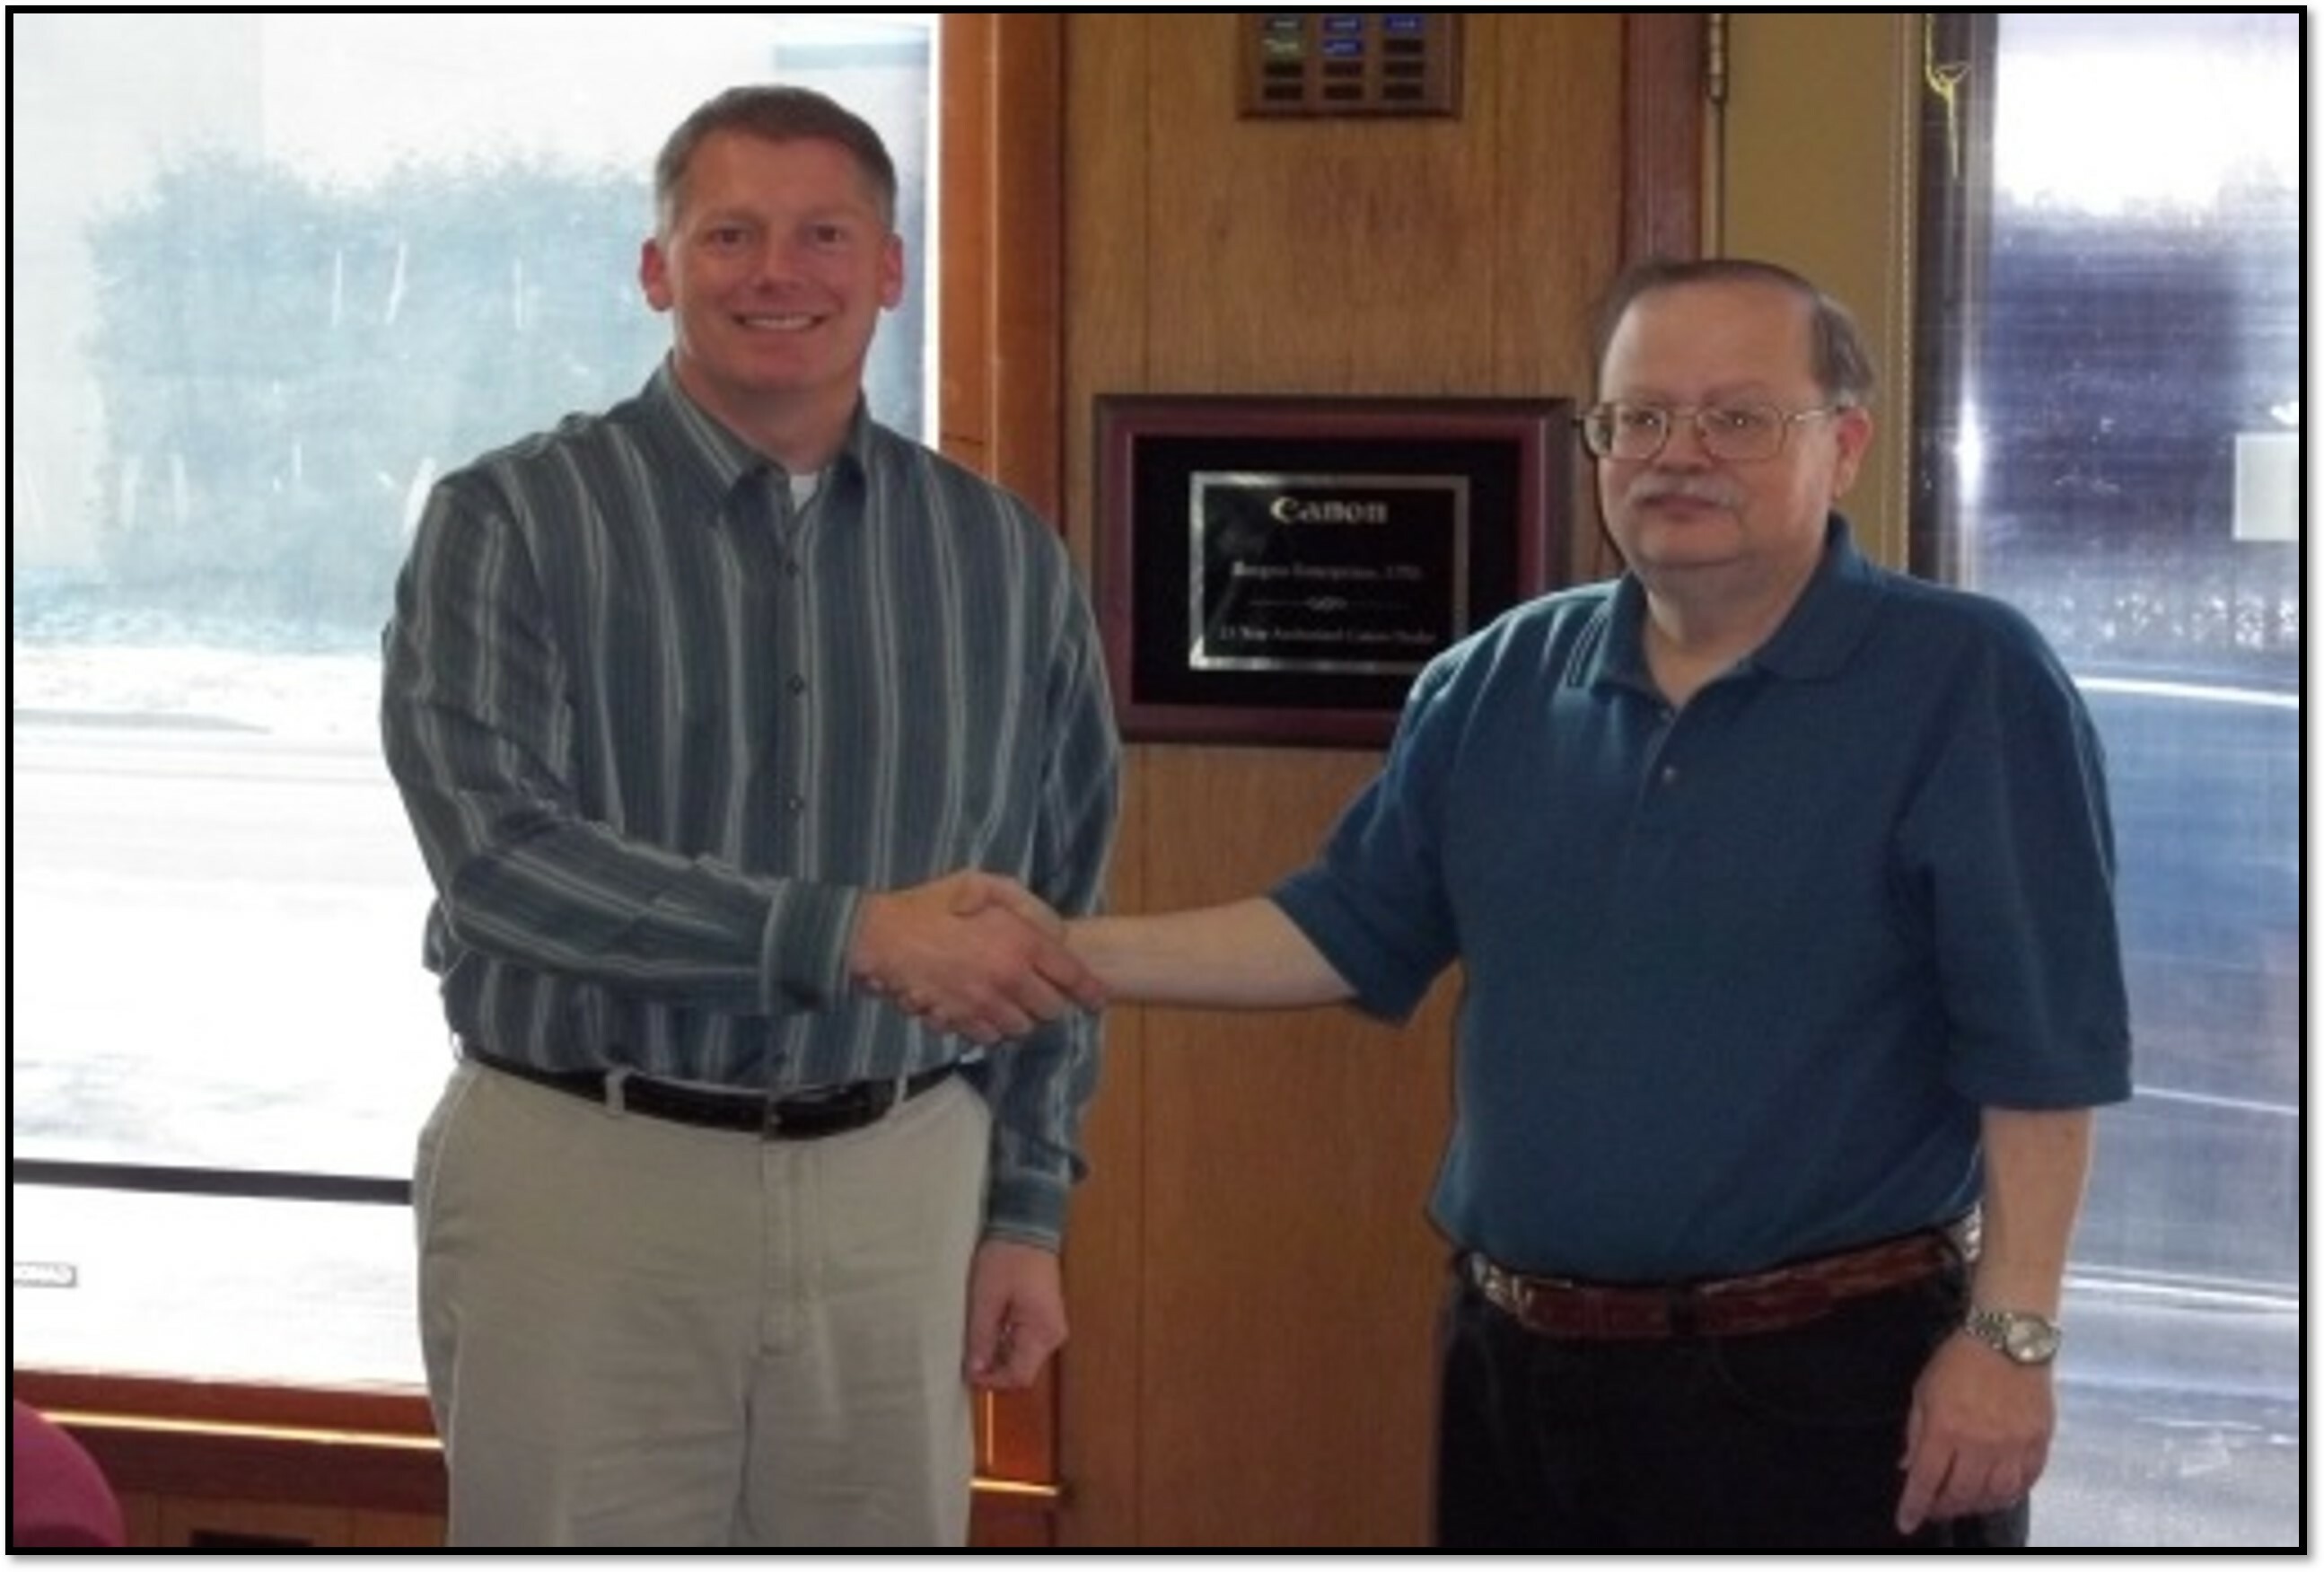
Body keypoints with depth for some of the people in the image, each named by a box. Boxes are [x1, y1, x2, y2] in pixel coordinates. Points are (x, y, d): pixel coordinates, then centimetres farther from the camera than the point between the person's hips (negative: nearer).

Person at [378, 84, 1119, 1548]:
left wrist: (1028, 1211, 8)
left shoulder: (1006, 558, 7)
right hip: (588, 1180, -3)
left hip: (897, 1190, 3)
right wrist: (850, 934, -24)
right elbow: (500, 852, -17)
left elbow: (1051, 918, 13)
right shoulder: (513, 523, -4)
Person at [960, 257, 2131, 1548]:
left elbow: (2041, 1046, -13)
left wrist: (2009, 1333, -18)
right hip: (1516, 1367, 6)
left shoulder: (1964, 682, -11)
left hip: (1826, 1377, -6)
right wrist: (1069, 954, 1)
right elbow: (1349, 928, 11)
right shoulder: (1496, 685, 7)